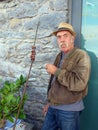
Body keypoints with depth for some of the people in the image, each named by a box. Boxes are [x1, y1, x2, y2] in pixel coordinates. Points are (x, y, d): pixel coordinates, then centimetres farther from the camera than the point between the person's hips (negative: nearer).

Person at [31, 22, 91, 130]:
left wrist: (56, 71, -20)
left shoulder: (81, 56, -14)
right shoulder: (59, 56, 10)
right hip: (53, 107, 7)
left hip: (69, 109, -7)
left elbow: (79, 83, -28)